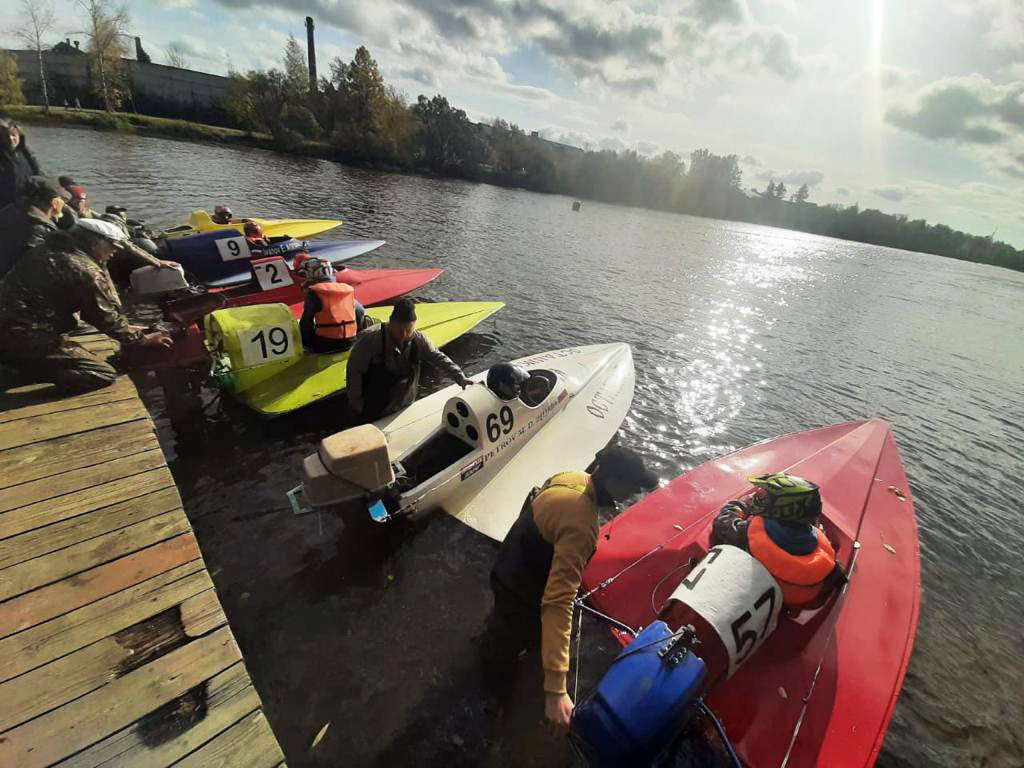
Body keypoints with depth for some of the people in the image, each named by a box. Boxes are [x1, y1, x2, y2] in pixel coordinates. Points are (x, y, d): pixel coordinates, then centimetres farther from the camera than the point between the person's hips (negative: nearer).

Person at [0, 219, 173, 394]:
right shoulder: (85, 269, -15)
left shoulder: (53, 250, 14)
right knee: (104, 374, -11)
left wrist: (125, 328, 20)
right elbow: (105, 315, -8)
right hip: (28, 337, -10)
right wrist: (141, 339, 6)